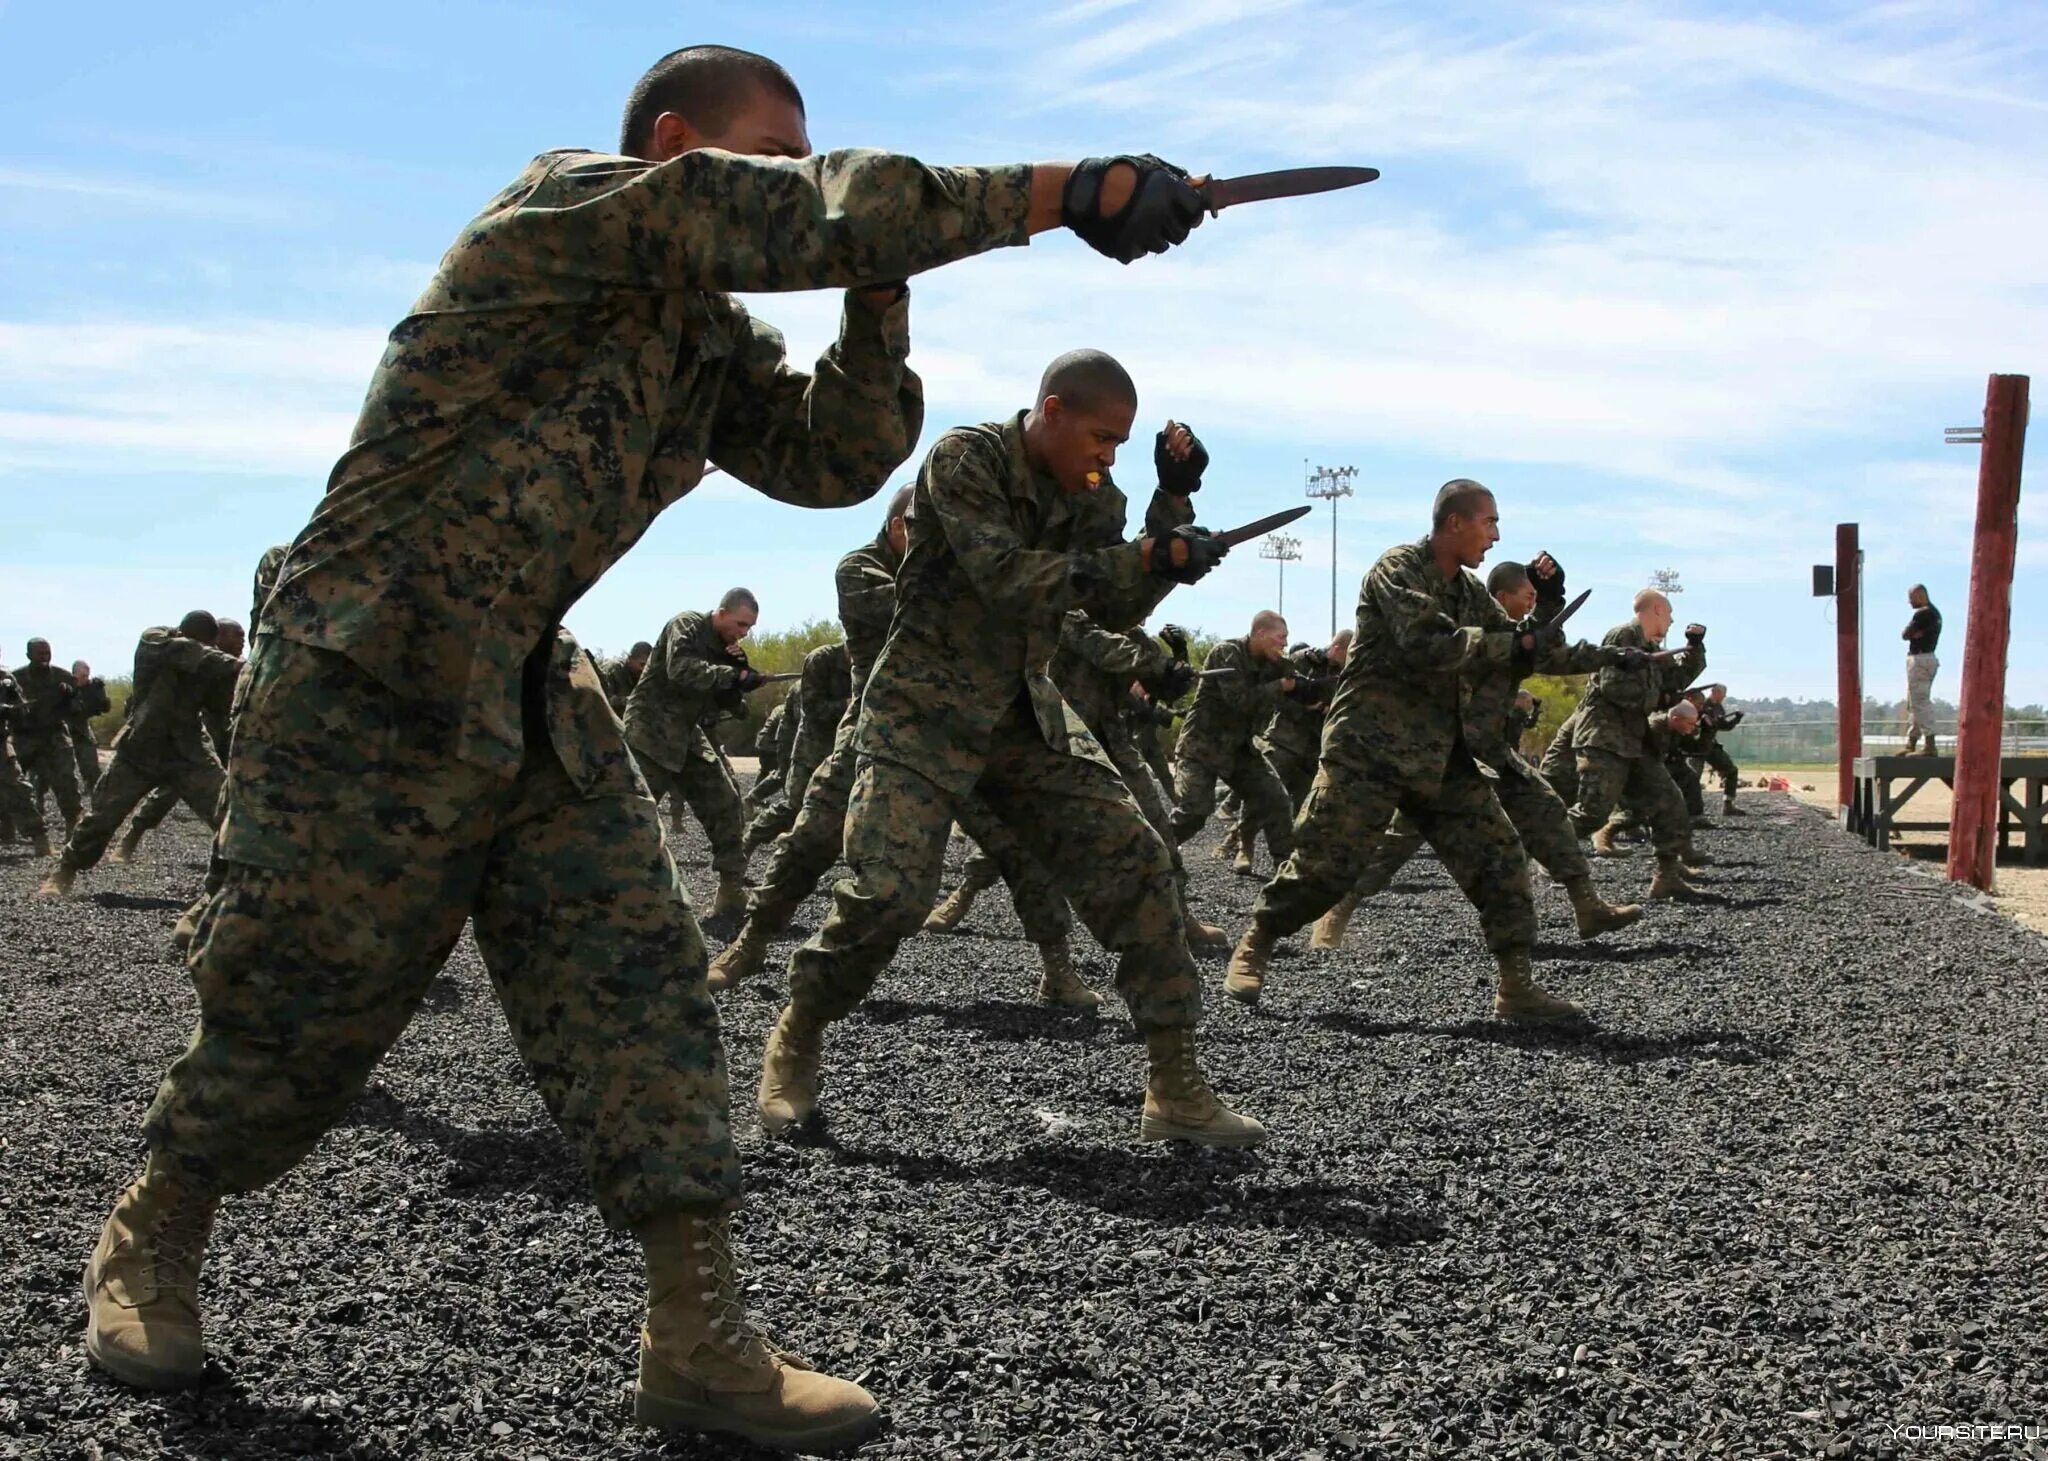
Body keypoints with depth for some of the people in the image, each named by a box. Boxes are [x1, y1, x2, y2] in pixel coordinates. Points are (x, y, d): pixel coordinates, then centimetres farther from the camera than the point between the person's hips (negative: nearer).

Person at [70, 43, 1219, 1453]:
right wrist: (1067, 191, -24)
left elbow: (832, 457, 8)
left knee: (639, 980, -4)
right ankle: (149, 1245, 30)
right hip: (371, 685, -7)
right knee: (302, 998, 3)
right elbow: (808, 217, -24)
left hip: (536, 700, 7)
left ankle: (702, 1341, 0)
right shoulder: (566, 202, -12)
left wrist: (878, 299, -7)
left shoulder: (710, 335, 12)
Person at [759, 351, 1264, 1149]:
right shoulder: (964, 460, -13)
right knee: (888, 894, -17)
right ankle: (796, 1042, 13)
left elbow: (1119, 609, 2)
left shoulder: (1088, 495, 6)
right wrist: (1152, 556, -28)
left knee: (1136, 863, -7)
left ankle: (1176, 1088, -1)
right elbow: (1005, 578, -26)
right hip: (926, 711, -6)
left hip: (1026, 716, 6)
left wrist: (1172, 505, -8)